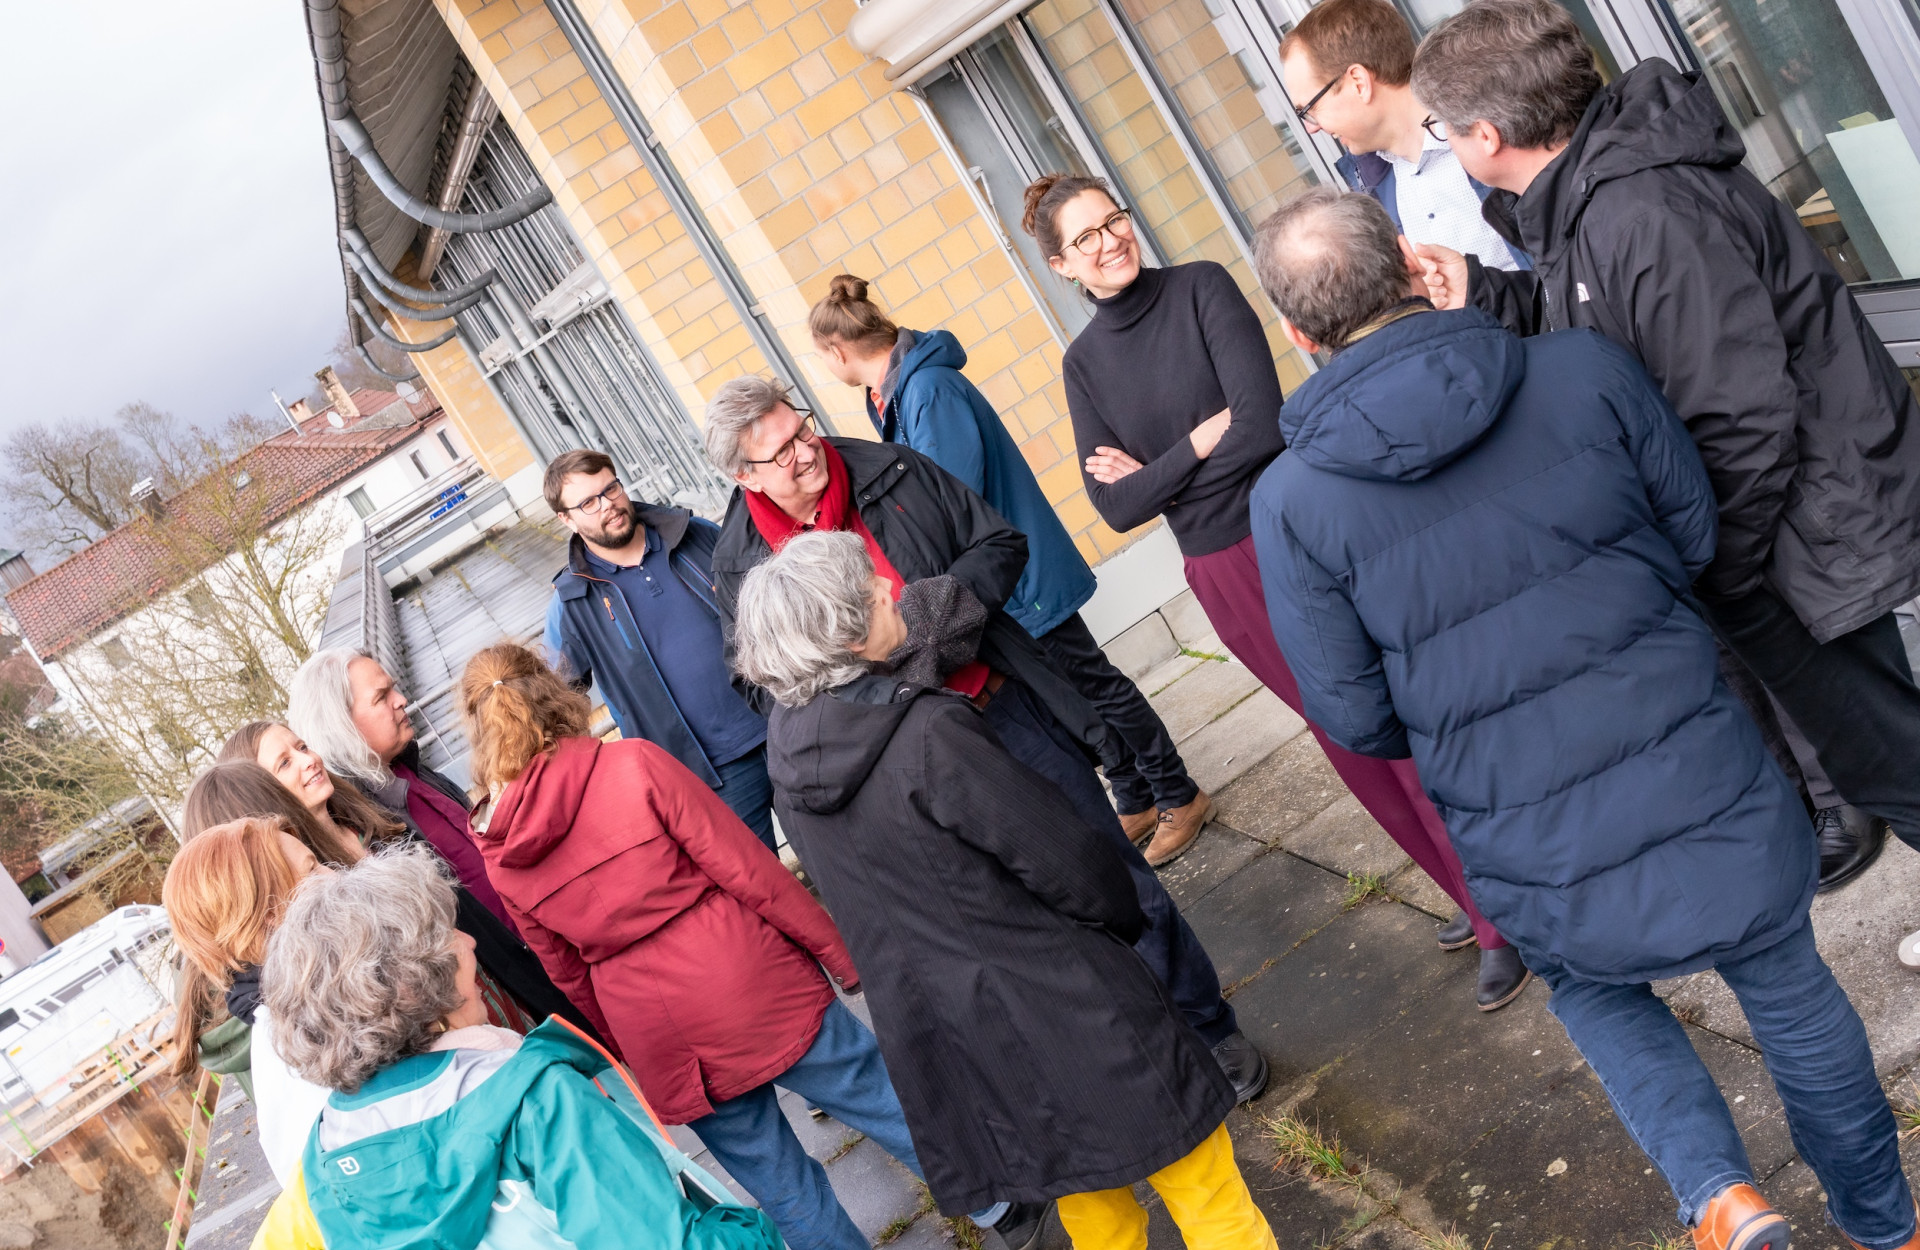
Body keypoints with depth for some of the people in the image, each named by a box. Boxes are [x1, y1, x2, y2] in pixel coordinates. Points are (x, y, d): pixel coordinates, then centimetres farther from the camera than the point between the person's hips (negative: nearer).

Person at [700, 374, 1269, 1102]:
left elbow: (1001, 544, 3)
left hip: (1003, 706, 1)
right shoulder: (738, 567, -4)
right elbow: (768, 685, 5)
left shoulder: (890, 471, -3)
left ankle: (1208, 1029, 23)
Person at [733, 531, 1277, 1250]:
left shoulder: (786, 756, -3)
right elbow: (1067, 859, -18)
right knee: (1197, 1180, 14)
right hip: (1054, 1004, -7)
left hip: (933, 1031, 7)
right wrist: (1124, 920, 2)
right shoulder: (928, 733, -25)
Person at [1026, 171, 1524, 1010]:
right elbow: (1117, 507, -3)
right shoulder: (1084, 363, 4)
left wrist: (1154, 471, -12)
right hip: (1224, 578, 5)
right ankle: (1478, 895, 35)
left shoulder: (1201, 288, -8)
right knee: (1348, 742, 15)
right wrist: (1200, 444, -12)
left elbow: (1262, 423, -20)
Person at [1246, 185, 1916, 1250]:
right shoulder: (1585, 370, -11)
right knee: (1791, 992, 27)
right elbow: (1699, 533, 3)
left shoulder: (1292, 500, -15)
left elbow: (1357, 718, -8)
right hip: (1709, 793, 2)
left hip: (1541, 860, -1)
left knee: (1594, 990, 32)